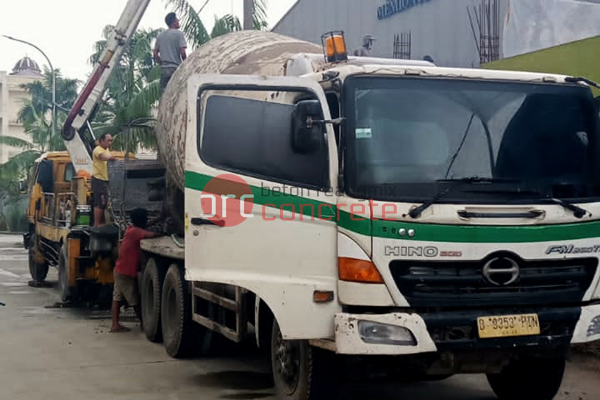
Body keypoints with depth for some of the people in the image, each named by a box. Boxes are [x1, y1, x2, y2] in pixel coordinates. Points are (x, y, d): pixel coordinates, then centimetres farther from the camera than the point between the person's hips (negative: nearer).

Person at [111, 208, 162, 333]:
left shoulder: (131, 229, 6)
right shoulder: (135, 231, -20)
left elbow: (143, 227, 22)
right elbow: (151, 234, -34)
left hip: (120, 270, 9)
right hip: (126, 272, -9)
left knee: (117, 298, 8)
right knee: (135, 300, 5)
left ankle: (115, 325, 10)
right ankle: (143, 323, 16)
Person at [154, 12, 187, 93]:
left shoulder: (160, 36, 13)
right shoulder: (179, 34, -4)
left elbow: (155, 55, 10)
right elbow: (182, 53, -12)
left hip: (163, 69, 5)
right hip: (176, 68, -5)